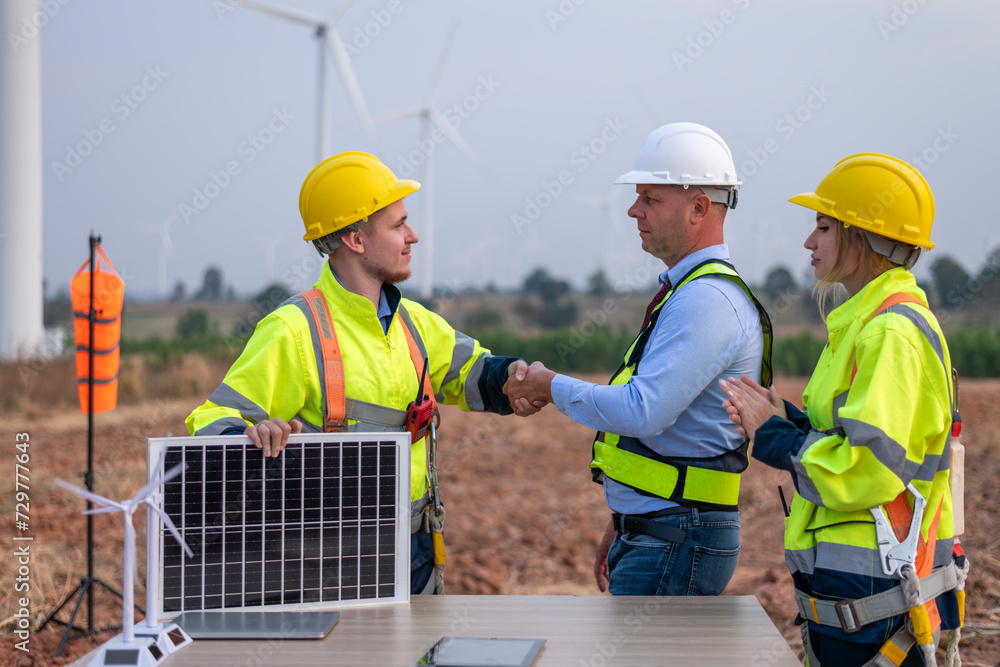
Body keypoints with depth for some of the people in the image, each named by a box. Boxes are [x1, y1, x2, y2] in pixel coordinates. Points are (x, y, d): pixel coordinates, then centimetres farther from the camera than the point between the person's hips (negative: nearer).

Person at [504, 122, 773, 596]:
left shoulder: (708, 300, -17)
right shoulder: (683, 292, 18)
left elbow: (642, 411, -26)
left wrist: (552, 387, -11)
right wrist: (622, 526, 23)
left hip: (677, 544, -10)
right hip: (648, 535, 10)